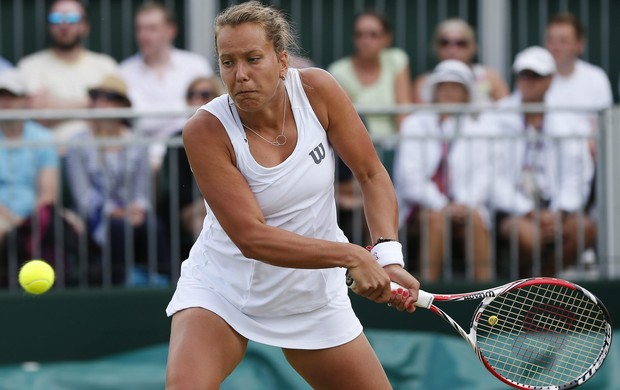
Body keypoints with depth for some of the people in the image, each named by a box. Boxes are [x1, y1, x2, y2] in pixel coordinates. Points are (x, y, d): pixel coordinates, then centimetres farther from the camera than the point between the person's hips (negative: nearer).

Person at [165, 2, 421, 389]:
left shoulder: (316, 90, -14)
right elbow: (251, 237, -27)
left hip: (313, 296, 4)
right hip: (223, 287, -3)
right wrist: (353, 256, -31)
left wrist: (388, 255, -23)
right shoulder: (206, 131, -22)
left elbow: (373, 175, -6)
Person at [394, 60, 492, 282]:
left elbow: (481, 174, 3)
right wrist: (441, 206, -17)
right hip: (420, 207, -1)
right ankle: (430, 283, -35)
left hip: (463, 205, 1)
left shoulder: (475, 128, 15)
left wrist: (466, 203, -18)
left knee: (476, 218, -30)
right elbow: (410, 176, -3)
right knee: (437, 218, -33)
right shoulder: (415, 124, 9)